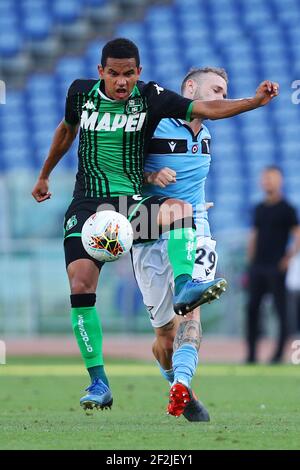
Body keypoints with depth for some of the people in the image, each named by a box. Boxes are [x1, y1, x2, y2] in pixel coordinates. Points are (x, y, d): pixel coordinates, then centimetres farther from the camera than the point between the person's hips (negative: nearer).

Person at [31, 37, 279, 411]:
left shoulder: (150, 98, -2)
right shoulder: (81, 93, 4)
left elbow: (205, 109, -11)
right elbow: (66, 131, 25)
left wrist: (254, 101, -26)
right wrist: (44, 176, 37)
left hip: (132, 204, -1)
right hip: (87, 207, 1)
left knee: (180, 208, -34)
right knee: (81, 287, -17)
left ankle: (183, 288, -47)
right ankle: (98, 383, -11)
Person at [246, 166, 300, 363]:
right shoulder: (259, 209, 16)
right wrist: (250, 265, 16)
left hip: (276, 268, -6)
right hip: (258, 266, 6)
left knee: (281, 310, -4)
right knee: (252, 308, 3)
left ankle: (279, 353, -2)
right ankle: (251, 354, 6)